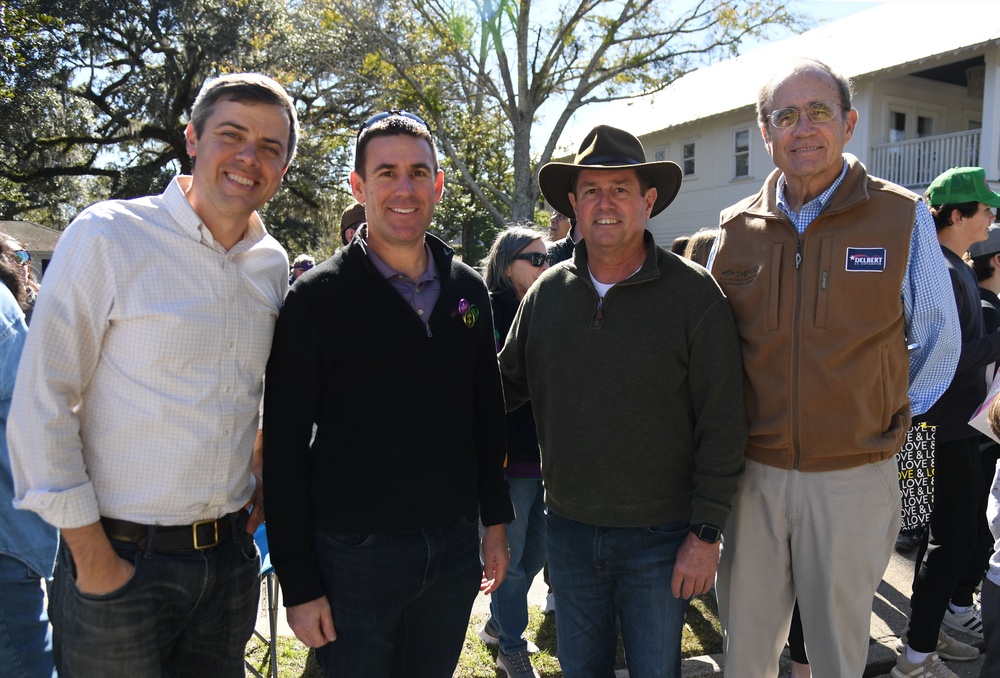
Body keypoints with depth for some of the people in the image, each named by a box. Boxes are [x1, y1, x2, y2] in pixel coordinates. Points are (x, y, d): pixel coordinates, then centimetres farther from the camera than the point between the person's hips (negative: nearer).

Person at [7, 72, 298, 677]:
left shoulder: (273, 264, 5)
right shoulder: (107, 236, -10)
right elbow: (41, 405, -11)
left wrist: (262, 481, 11)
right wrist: (92, 556, -12)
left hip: (232, 554, 5)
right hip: (120, 560, -5)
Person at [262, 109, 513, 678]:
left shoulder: (469, 289, 5)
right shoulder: (318, 296, -8)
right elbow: (285, 449, -8)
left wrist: (495, 520, 11)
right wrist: (299, 583, -9)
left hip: (455, 545, 4)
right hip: (354, 553, -4)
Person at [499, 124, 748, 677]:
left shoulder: (694, 293, -11)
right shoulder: (547, 292, 0)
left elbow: (722, 426, -10)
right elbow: (506, 383, 9)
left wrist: (705, 533, -11)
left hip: (658, 536, -3)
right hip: (568, 528, 3)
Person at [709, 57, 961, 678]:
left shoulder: (903, 217, -4)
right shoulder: (737, 228, 2)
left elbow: (939, 342, 5)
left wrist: (885, 420, 5)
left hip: (853, 477, -2)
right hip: (752, 471, 2)